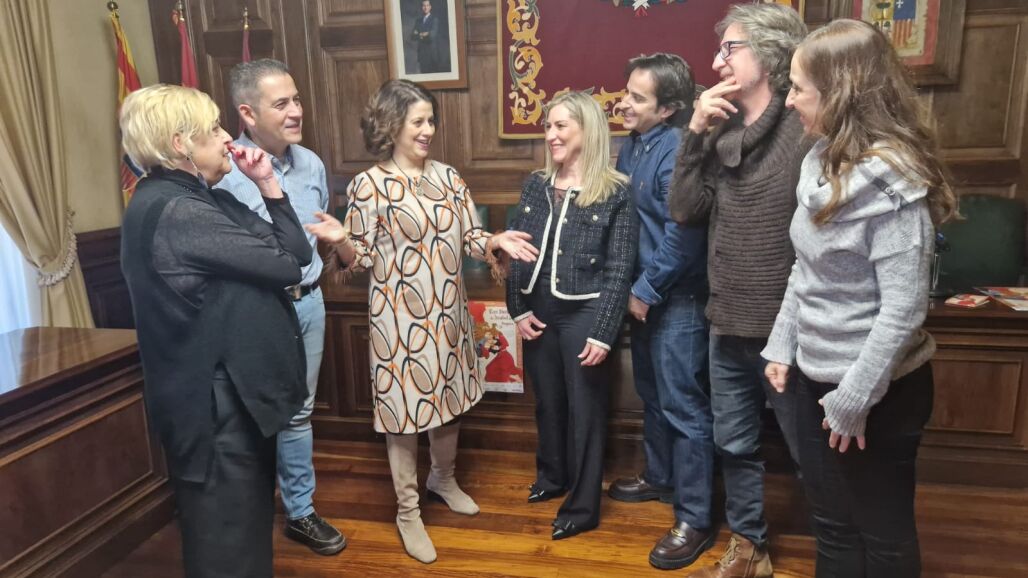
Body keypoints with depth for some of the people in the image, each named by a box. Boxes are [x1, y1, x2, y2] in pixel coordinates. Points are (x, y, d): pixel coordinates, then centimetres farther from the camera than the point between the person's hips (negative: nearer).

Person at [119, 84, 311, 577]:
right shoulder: (181, 212, -22)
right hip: (217, 402, -10)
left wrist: (268, 185, -4)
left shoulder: (188, 200, 10)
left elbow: (295, 252, 7)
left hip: (228, 392, 10)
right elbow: (287, 264, -18)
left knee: (242, 526, 25)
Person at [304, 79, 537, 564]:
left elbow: (470, 238, 6)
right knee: (405, 405, 4)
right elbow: (361, 259, -8)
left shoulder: (448, 176, 4)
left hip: (448, 310, 5)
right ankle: (408, 510, 23)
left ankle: (443, 479, 44)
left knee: (449, 397, 18)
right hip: (399, 315, -5)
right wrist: (340, 241, -29)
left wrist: (495, 242, -15)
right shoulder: (368, 185, -10)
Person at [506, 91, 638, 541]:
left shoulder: (615, 193, -9)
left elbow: (620, 270, -11)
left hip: (583, 314, -5)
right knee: (547, 402, 19)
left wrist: (603, 332, -14)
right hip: (538, 313, 5)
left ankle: (582, 507, 24)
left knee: (585, 409, 8)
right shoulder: (535, 185, 6)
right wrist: (518, 310, 0)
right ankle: (552, 476, 43)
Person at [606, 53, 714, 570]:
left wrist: (646, 291, -15)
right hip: (642, 293, 9)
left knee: (683, 407, 0)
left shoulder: (678, 151, -19)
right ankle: (660, 477, 41)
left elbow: (682, 235, -24)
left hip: (677, 299, -9)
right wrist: (633, 289, 9)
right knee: (651, 394, 21)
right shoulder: (631, 145, 7)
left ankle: (695, 519, 14)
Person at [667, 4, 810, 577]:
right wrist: (695, 133, -8)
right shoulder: (722, 134, 6)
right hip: (728, 329, 7)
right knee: (735, 446, 20)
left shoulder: (805, 131, -14)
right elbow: (685, 210, 0)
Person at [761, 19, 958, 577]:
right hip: (817, 376, 7)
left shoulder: (891, 181, -21)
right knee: (830, 524, 21)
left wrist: (853, 400, -20)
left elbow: (904, 308, -23)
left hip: (878, 390, -7)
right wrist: (781, 345, 9)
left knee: (882, 532, 15)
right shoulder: (822, 159, 3)